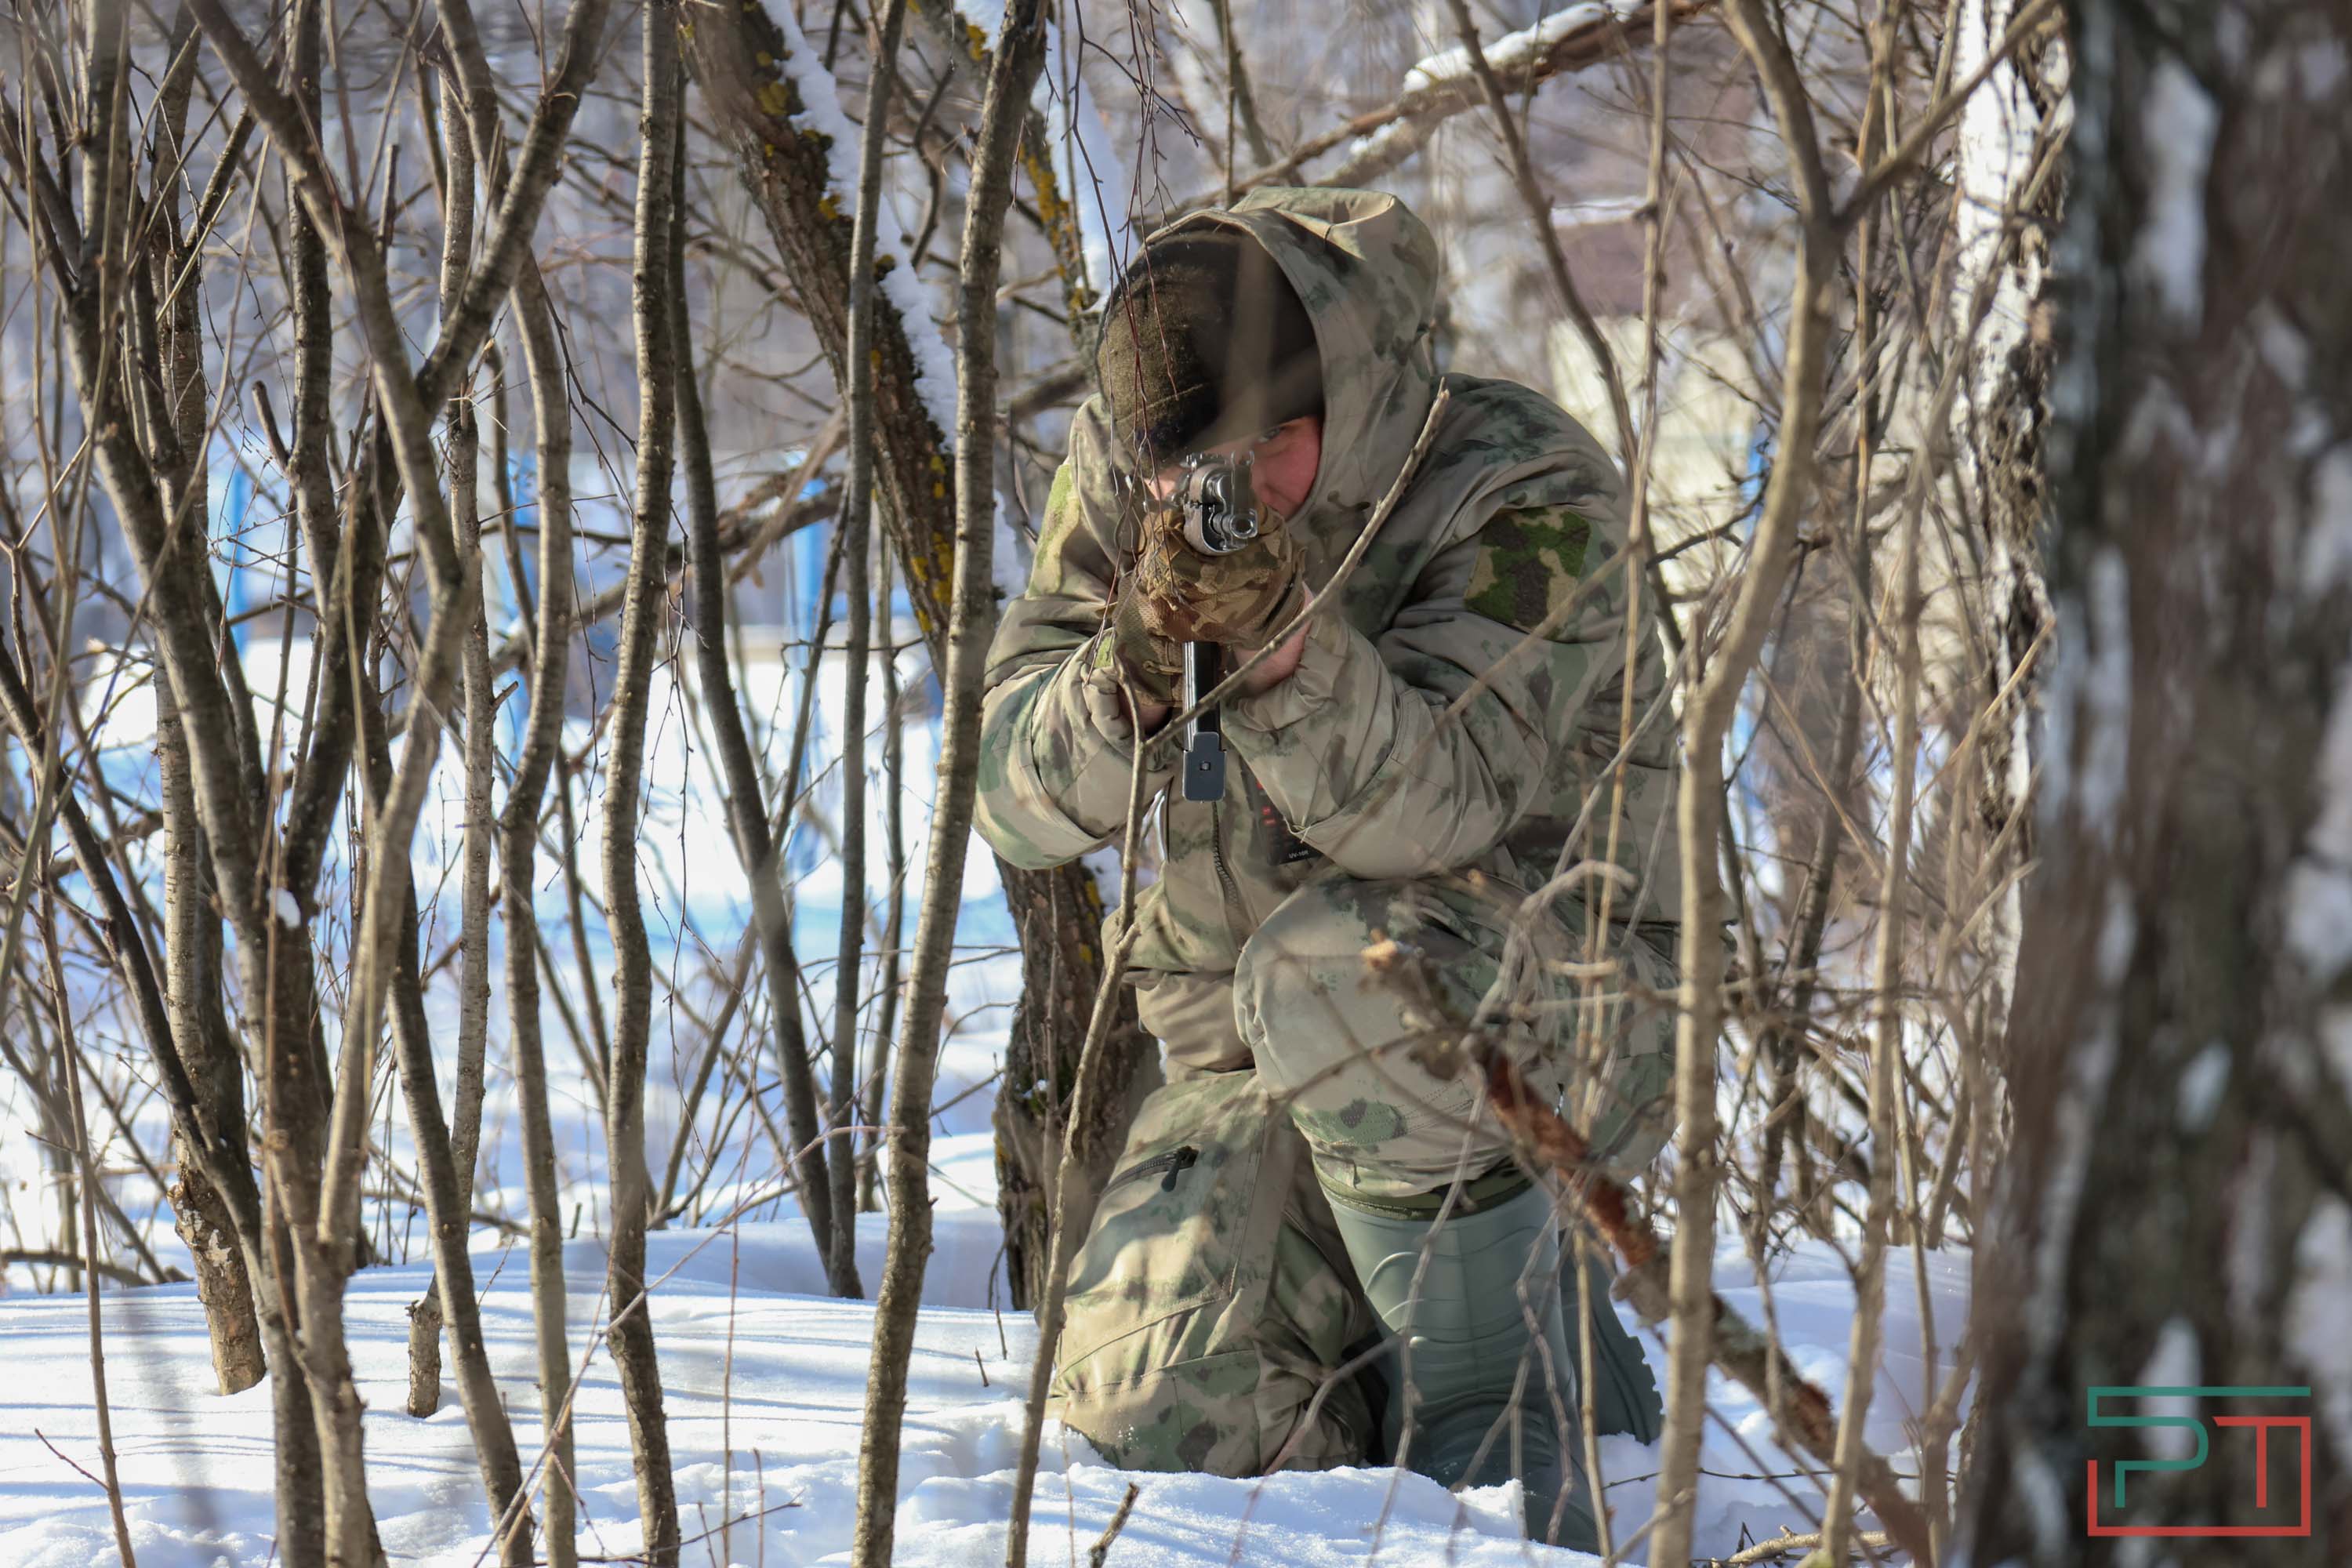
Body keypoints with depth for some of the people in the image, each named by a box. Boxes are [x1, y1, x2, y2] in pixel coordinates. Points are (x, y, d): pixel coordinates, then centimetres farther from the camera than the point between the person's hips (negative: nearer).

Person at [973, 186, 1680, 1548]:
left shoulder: (1535, 500, -20)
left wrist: (1283, 640, -48)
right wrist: (1136, 667, -32)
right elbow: (1023, 798, -11)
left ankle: (1500, 1386, -17)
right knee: (1152, 1410, -16)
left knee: (1335, 965, -38)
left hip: (1558, 1019, -5)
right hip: (1268, 1065, 5)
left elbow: (1427, 808, -32)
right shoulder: (1125, 479, -5)